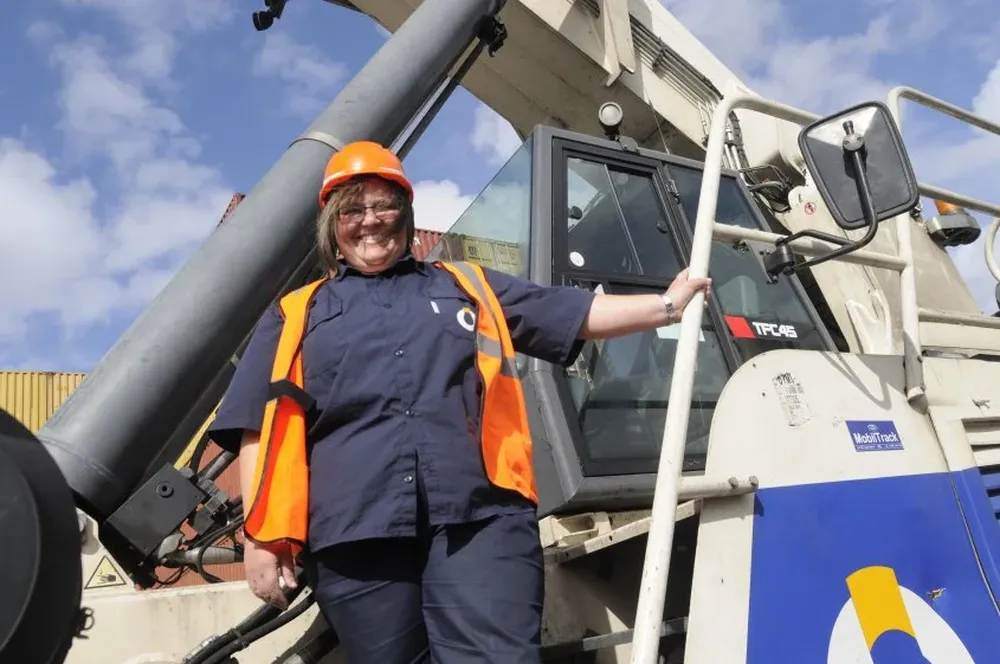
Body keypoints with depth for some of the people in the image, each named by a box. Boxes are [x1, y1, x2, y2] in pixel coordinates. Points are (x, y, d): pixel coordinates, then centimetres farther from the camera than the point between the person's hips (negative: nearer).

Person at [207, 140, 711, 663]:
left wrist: (666, 306, 14)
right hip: (355, 533, 1)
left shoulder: (469, 286, 22)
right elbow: (258, 431, 14)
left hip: (479, 516, 0)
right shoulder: (295, 315, 19)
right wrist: (260, 538, 6)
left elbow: (577, 314, 20)